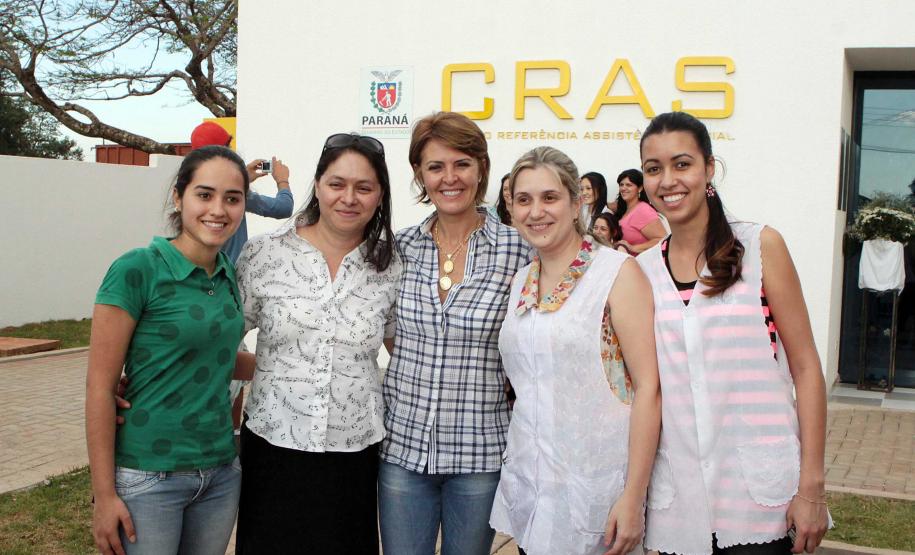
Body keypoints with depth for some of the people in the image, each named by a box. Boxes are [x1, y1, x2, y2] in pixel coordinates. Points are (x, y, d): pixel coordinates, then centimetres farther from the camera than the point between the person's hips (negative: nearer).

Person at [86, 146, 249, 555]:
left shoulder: (228, 275, 6)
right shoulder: (136, 271, -13)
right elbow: (100, 386, -13)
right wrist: (104, 495, -13)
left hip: (221, 474, 6)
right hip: (149, 477, -6)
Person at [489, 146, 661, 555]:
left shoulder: (618, 272, -8)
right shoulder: (521, 282, 10)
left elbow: (648, 387, -13)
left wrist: (633, 497, -17)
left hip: (594, 488, -5)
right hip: (525, 484, 5)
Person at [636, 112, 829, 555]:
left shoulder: (760, 246, -2)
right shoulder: (642, 270, 5)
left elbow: (805, 367, -3)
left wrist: (812, 487, -9)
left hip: (760, 498, -2)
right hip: (678, 498, 3)